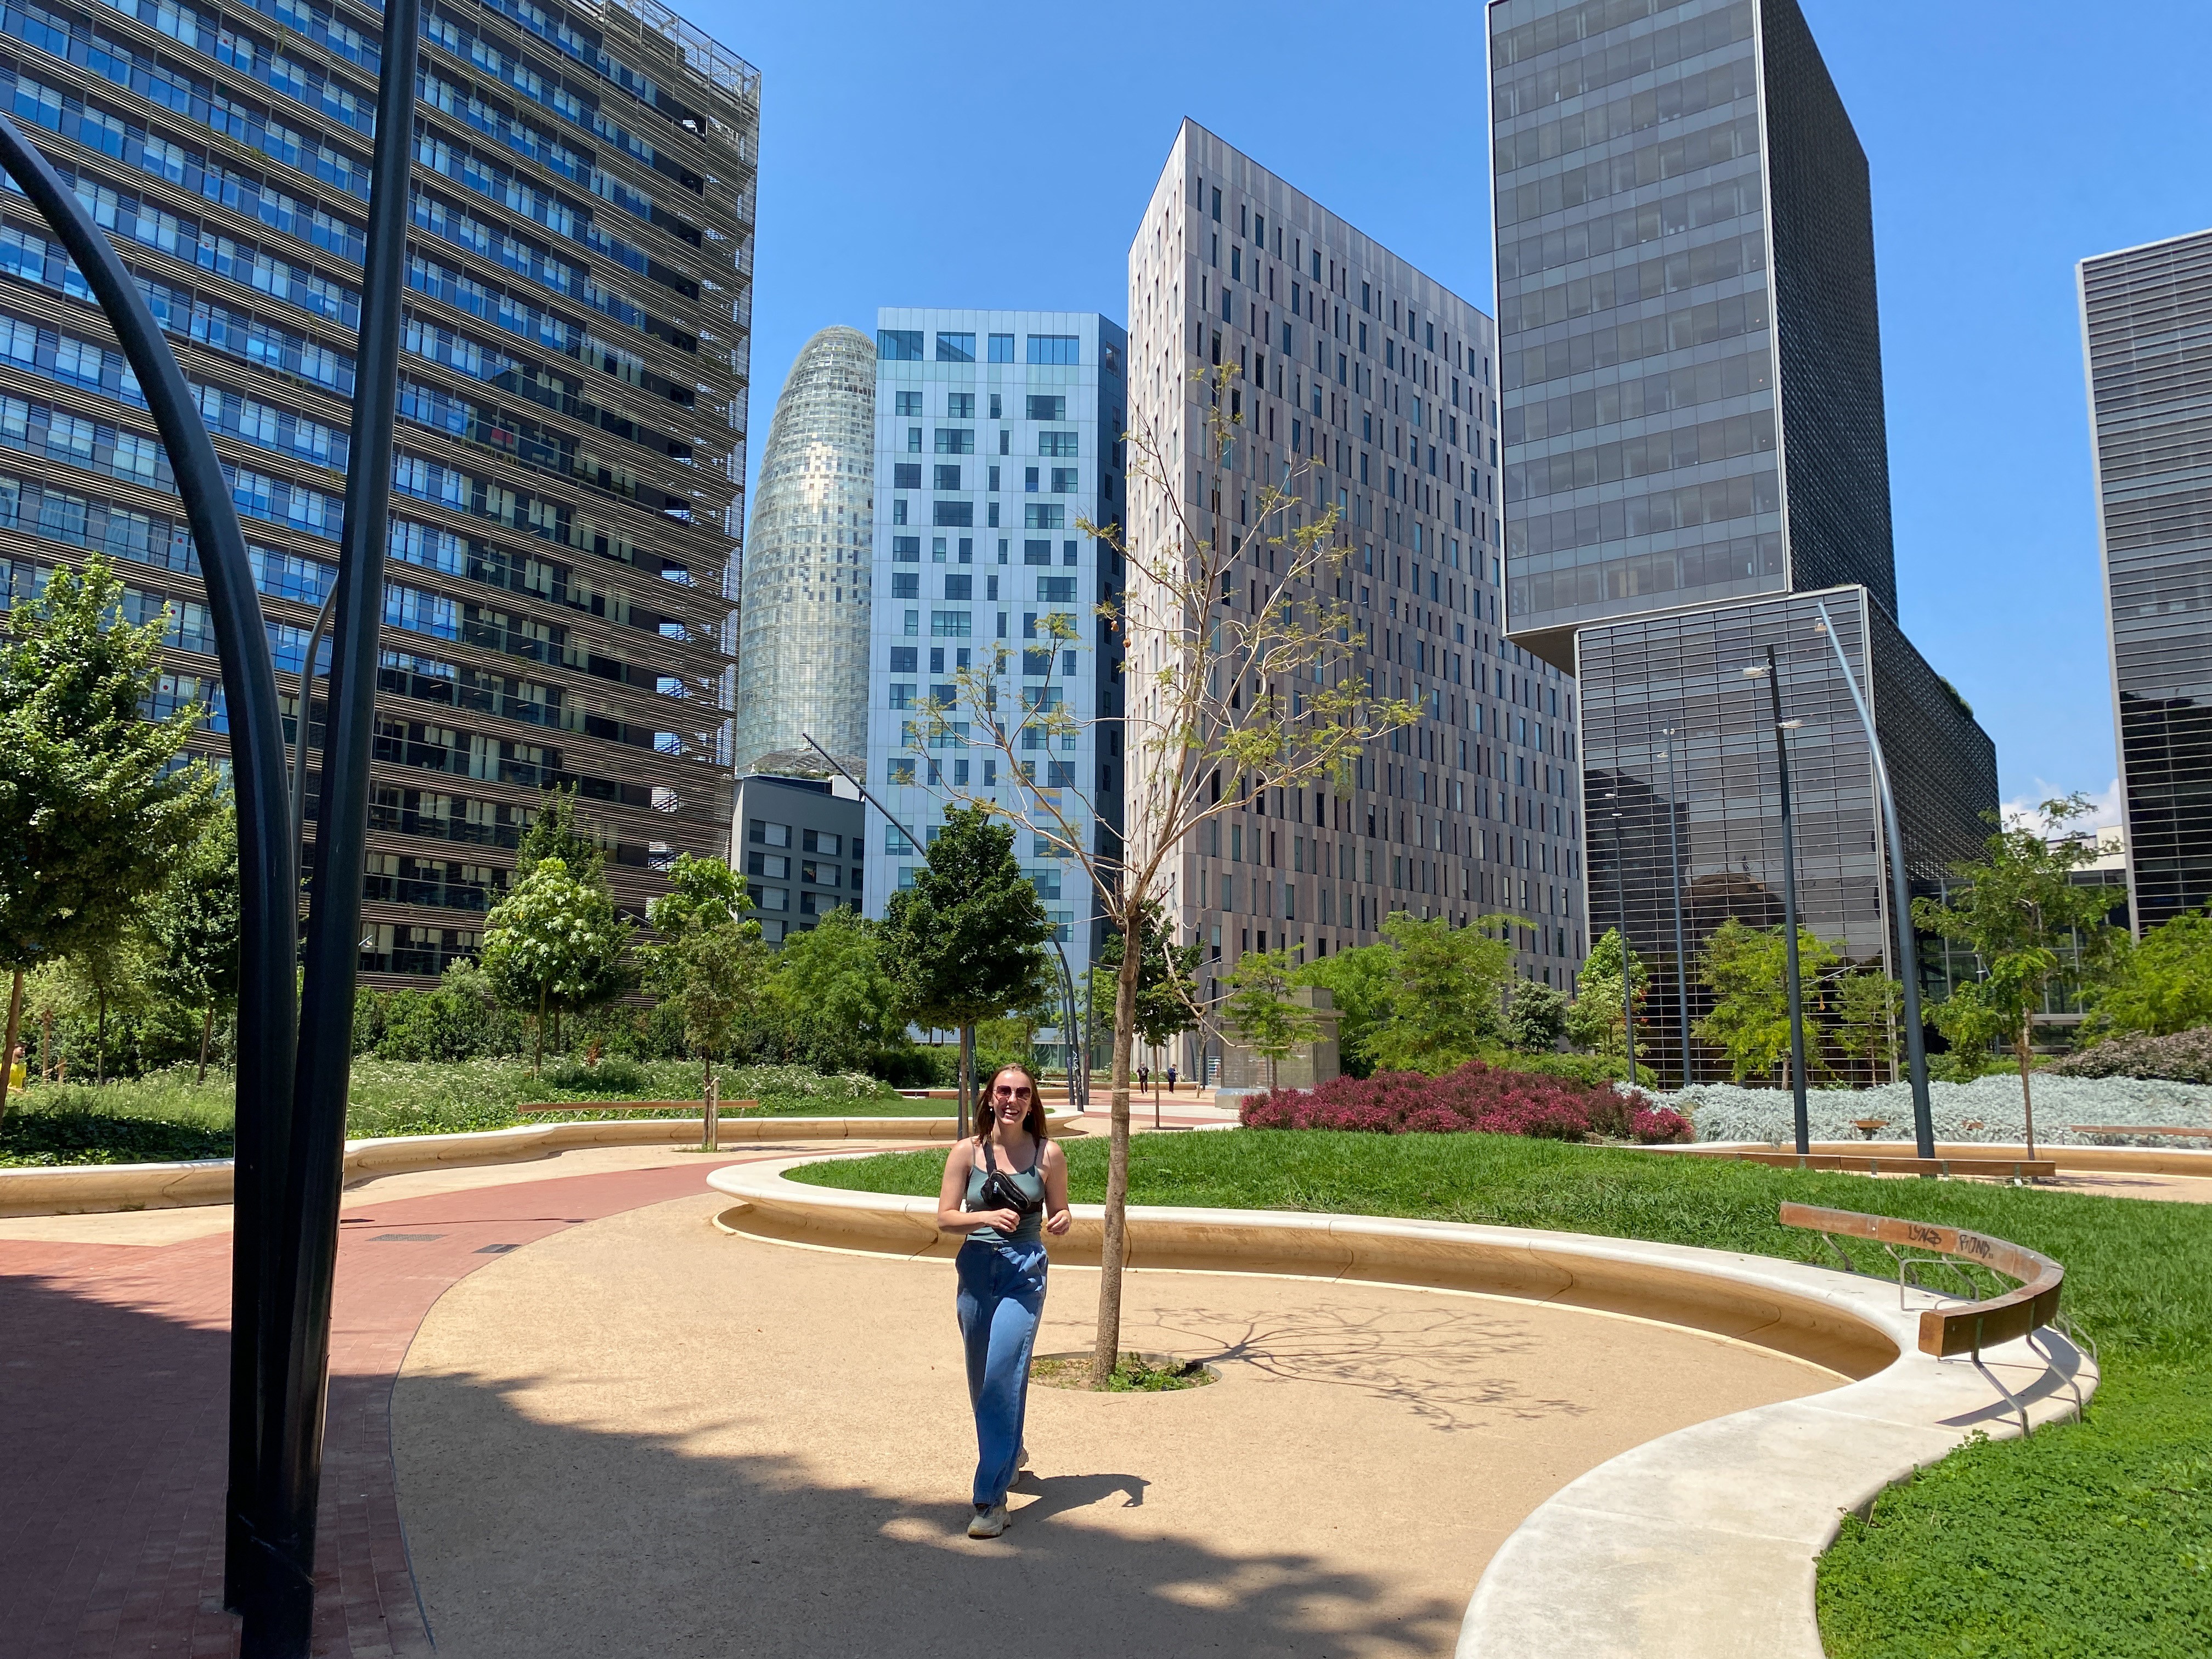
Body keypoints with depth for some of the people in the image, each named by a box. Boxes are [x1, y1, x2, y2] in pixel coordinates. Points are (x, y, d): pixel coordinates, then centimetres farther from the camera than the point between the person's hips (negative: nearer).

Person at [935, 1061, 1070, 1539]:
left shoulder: (1049, 1154, -4)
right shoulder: (967, 1151, -2)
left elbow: (1058, 1213, 7)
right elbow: (945, 1217, -2)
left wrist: (1060, 1222, -17)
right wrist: (987, 1217, -19)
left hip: (1024, 1273, -3)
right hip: (976, 1270, 3)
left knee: (1004, 1375, -14)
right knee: (982, 1378, 17)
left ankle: (991, 1497, -9)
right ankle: (1009, 1449, 46)